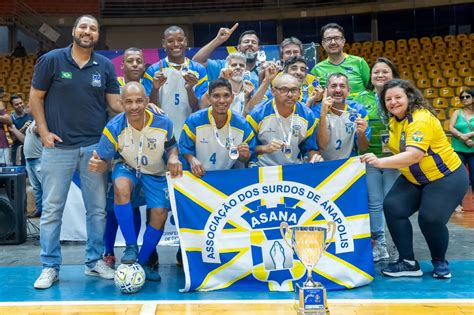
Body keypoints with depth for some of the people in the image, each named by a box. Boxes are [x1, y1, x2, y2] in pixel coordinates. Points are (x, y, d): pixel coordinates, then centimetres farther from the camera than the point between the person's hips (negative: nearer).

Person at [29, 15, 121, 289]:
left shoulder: (106, 66, 5)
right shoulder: (51, 60, -1)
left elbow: (115, 102, 4)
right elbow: (36, 97, 3)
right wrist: (44, 132, -5)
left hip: (95, 146, 2)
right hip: (58, 146, -2)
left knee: (98, 208, 8)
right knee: (52, 209, 3)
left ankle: (95, 261, 22)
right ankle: (50, 267, 15)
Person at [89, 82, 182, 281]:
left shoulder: (163, 123, -20)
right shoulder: (114, 128, -23)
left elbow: (172, 146, 0)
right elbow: (104, 161, -16)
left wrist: (173, 158, -22)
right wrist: (98, 164, -40)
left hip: (155, 172, 2)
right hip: (127, 167, -1)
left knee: (160, 215, -9)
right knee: (121, 187, -35)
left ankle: (143, 261, 16)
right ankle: (130, 246, -20)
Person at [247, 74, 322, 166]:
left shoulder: (308, 116, -3)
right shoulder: (257, 114, -10)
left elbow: (310, 148, 8)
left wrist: (315, 157, -13)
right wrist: (264, 148, -19)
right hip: (263, 168, -3)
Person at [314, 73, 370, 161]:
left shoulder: (359, 110, -2)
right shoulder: (317, 111, -7)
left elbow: (363, 148, 0)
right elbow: (321, 145, -17)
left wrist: (361, 134, -19)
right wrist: (323, 114, -26)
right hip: (324, 163, -2)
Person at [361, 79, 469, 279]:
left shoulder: (421, 119, -25)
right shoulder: (395, 120, 0)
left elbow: (413, 155, -39)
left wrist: (380, 162, -48)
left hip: (446, 177, -7)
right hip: (413, 180, 7)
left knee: (430, 219, -21)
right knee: (392, 207, -13)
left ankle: (440, 262, 10)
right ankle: (408, 263, -4)